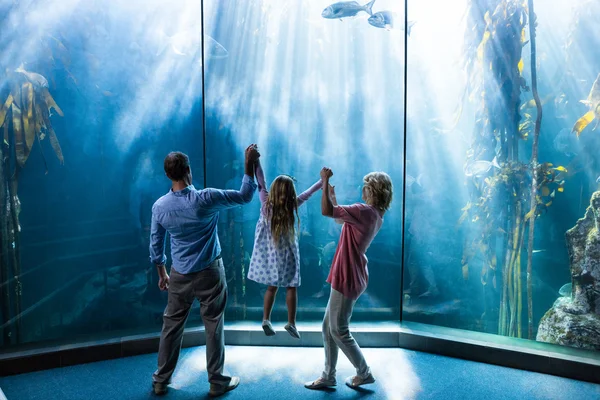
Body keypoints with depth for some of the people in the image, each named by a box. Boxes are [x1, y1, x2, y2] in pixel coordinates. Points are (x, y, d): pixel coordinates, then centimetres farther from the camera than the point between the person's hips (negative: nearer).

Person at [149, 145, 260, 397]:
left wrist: (161, 273, 18)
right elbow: (244, 197, -11)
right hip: (209, 273, -3)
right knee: (213, 327, 9)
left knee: (171, 326, 16)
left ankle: (161, 381, 30)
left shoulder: (159, 206, -6)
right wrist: (249, 165, -4)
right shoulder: (205, 199, -20)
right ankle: (217, 382, 21)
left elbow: (155, 244, 4)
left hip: (179, 275, 4)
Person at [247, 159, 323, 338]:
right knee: (292, 287, 9)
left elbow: (260, 181, -8)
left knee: (272, 287, 15)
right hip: (286, 253, -3)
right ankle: (291, 323, 10)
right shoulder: (291, 206, -16)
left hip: (270, 252, 4)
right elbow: (306, 194, -9)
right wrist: (323, 180, 1)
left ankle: (266, 319, 12)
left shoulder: (266, 202, -10)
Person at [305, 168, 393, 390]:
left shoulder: (364, 211, -21)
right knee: (328, 327, 15)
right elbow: (341, 216, 24)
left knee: (339, 330, 4)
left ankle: (364, 373, 21)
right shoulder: (376, 215, 10)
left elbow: (326, 211, -25)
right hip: (347, 277, 10)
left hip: (347, 278, -10)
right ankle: (328, 376, 24)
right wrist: (332, 193, 26)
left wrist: (325, 181, -15)